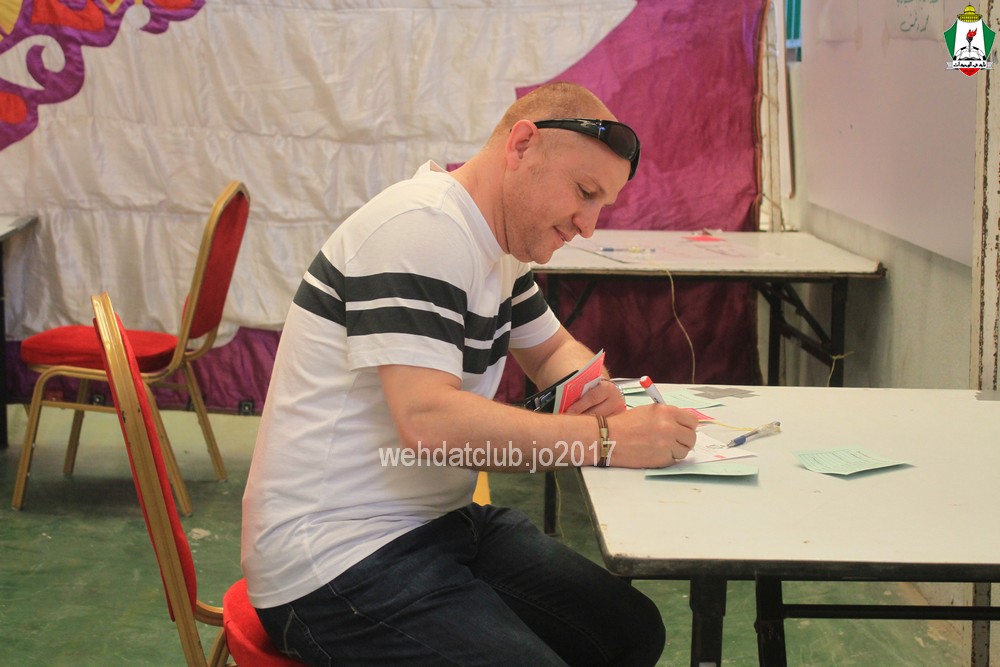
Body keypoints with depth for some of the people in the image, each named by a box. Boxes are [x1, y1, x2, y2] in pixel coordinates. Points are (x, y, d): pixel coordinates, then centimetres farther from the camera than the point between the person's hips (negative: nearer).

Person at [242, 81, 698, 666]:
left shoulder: (498, 245, 11)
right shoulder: (423, 228, -19)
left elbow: (553, 349, 26)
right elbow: (428, 421, -29)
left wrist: (590, 387, 1)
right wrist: (605, 438, -26)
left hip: (443, 523, 10)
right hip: (337, 562, -10)